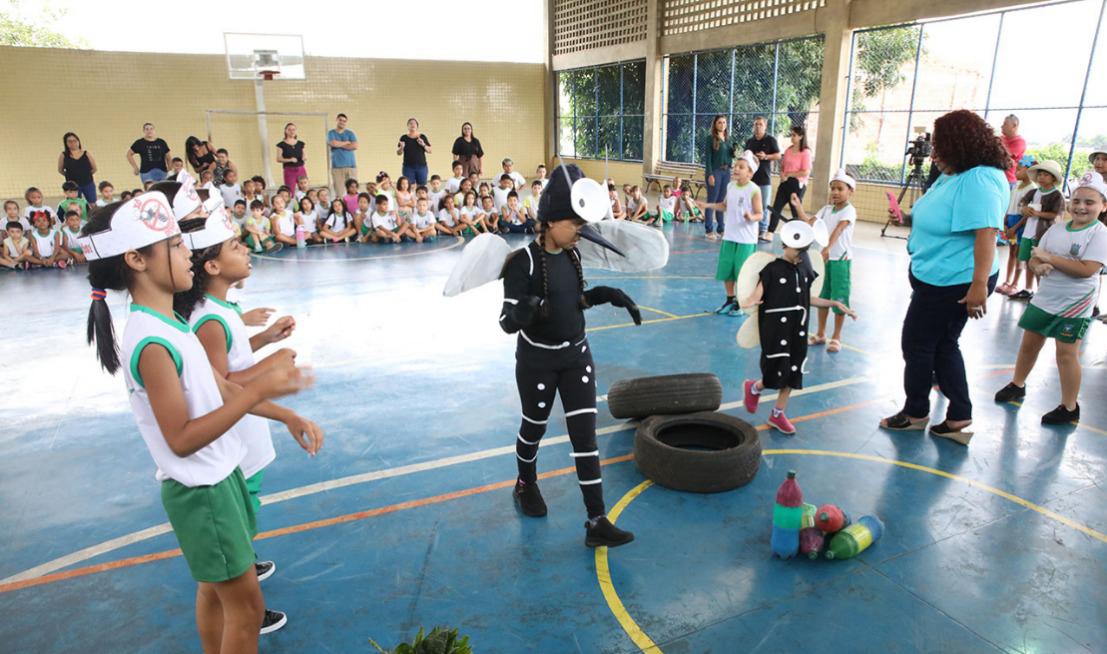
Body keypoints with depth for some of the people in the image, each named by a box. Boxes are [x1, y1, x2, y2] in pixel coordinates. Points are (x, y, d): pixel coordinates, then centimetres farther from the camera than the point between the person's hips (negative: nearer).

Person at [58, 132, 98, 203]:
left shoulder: (86, 154, 2)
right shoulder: (63, 155, 0)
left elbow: (94, 169, 6)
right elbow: (60, 170, 8)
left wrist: (85, 175, 4)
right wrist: (70, 176, 2)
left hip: (88, 183, 1)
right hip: (73, 185, -1)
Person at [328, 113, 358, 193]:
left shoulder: (350, 133, 13)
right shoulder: (331, 133, 10)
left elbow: (355, 146, -2)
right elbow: (334, 143, -9)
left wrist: (340, 144, -1)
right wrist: (347, 142, 3)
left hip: (351, 165, 1)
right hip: (337, 166, -1)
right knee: (338, 191, -6)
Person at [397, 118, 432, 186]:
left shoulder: (422, 137, 6)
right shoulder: (404, 138, 4)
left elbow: (429, 151, 6)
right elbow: (398, 153, 5)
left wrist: (423, 145, -12)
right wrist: (401, 147, -16)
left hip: (421, 166, 1)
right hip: (408, 167, -1)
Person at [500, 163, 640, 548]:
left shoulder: (571, 255, -2)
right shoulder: (524, 261, -20)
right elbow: (507, 321, -23)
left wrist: (608, 295, 0)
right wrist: (524, 311, -45)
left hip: (576, 356, 5)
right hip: (537, 360, -5)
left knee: (585, 435, 2)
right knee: (535, 427, 16)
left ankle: (597, 523, 7)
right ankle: (526, 485, 48)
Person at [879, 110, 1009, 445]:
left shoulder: (980, 181, -23)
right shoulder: (954, 175, 8)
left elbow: (986, 233, -30)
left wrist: (979, 284, -34)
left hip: (953, 283, -10)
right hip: (936, 277, 10)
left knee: (917, 344, 4)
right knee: (943, 345, 17)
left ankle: (915, 412, 23)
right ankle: (959, 416, 26)